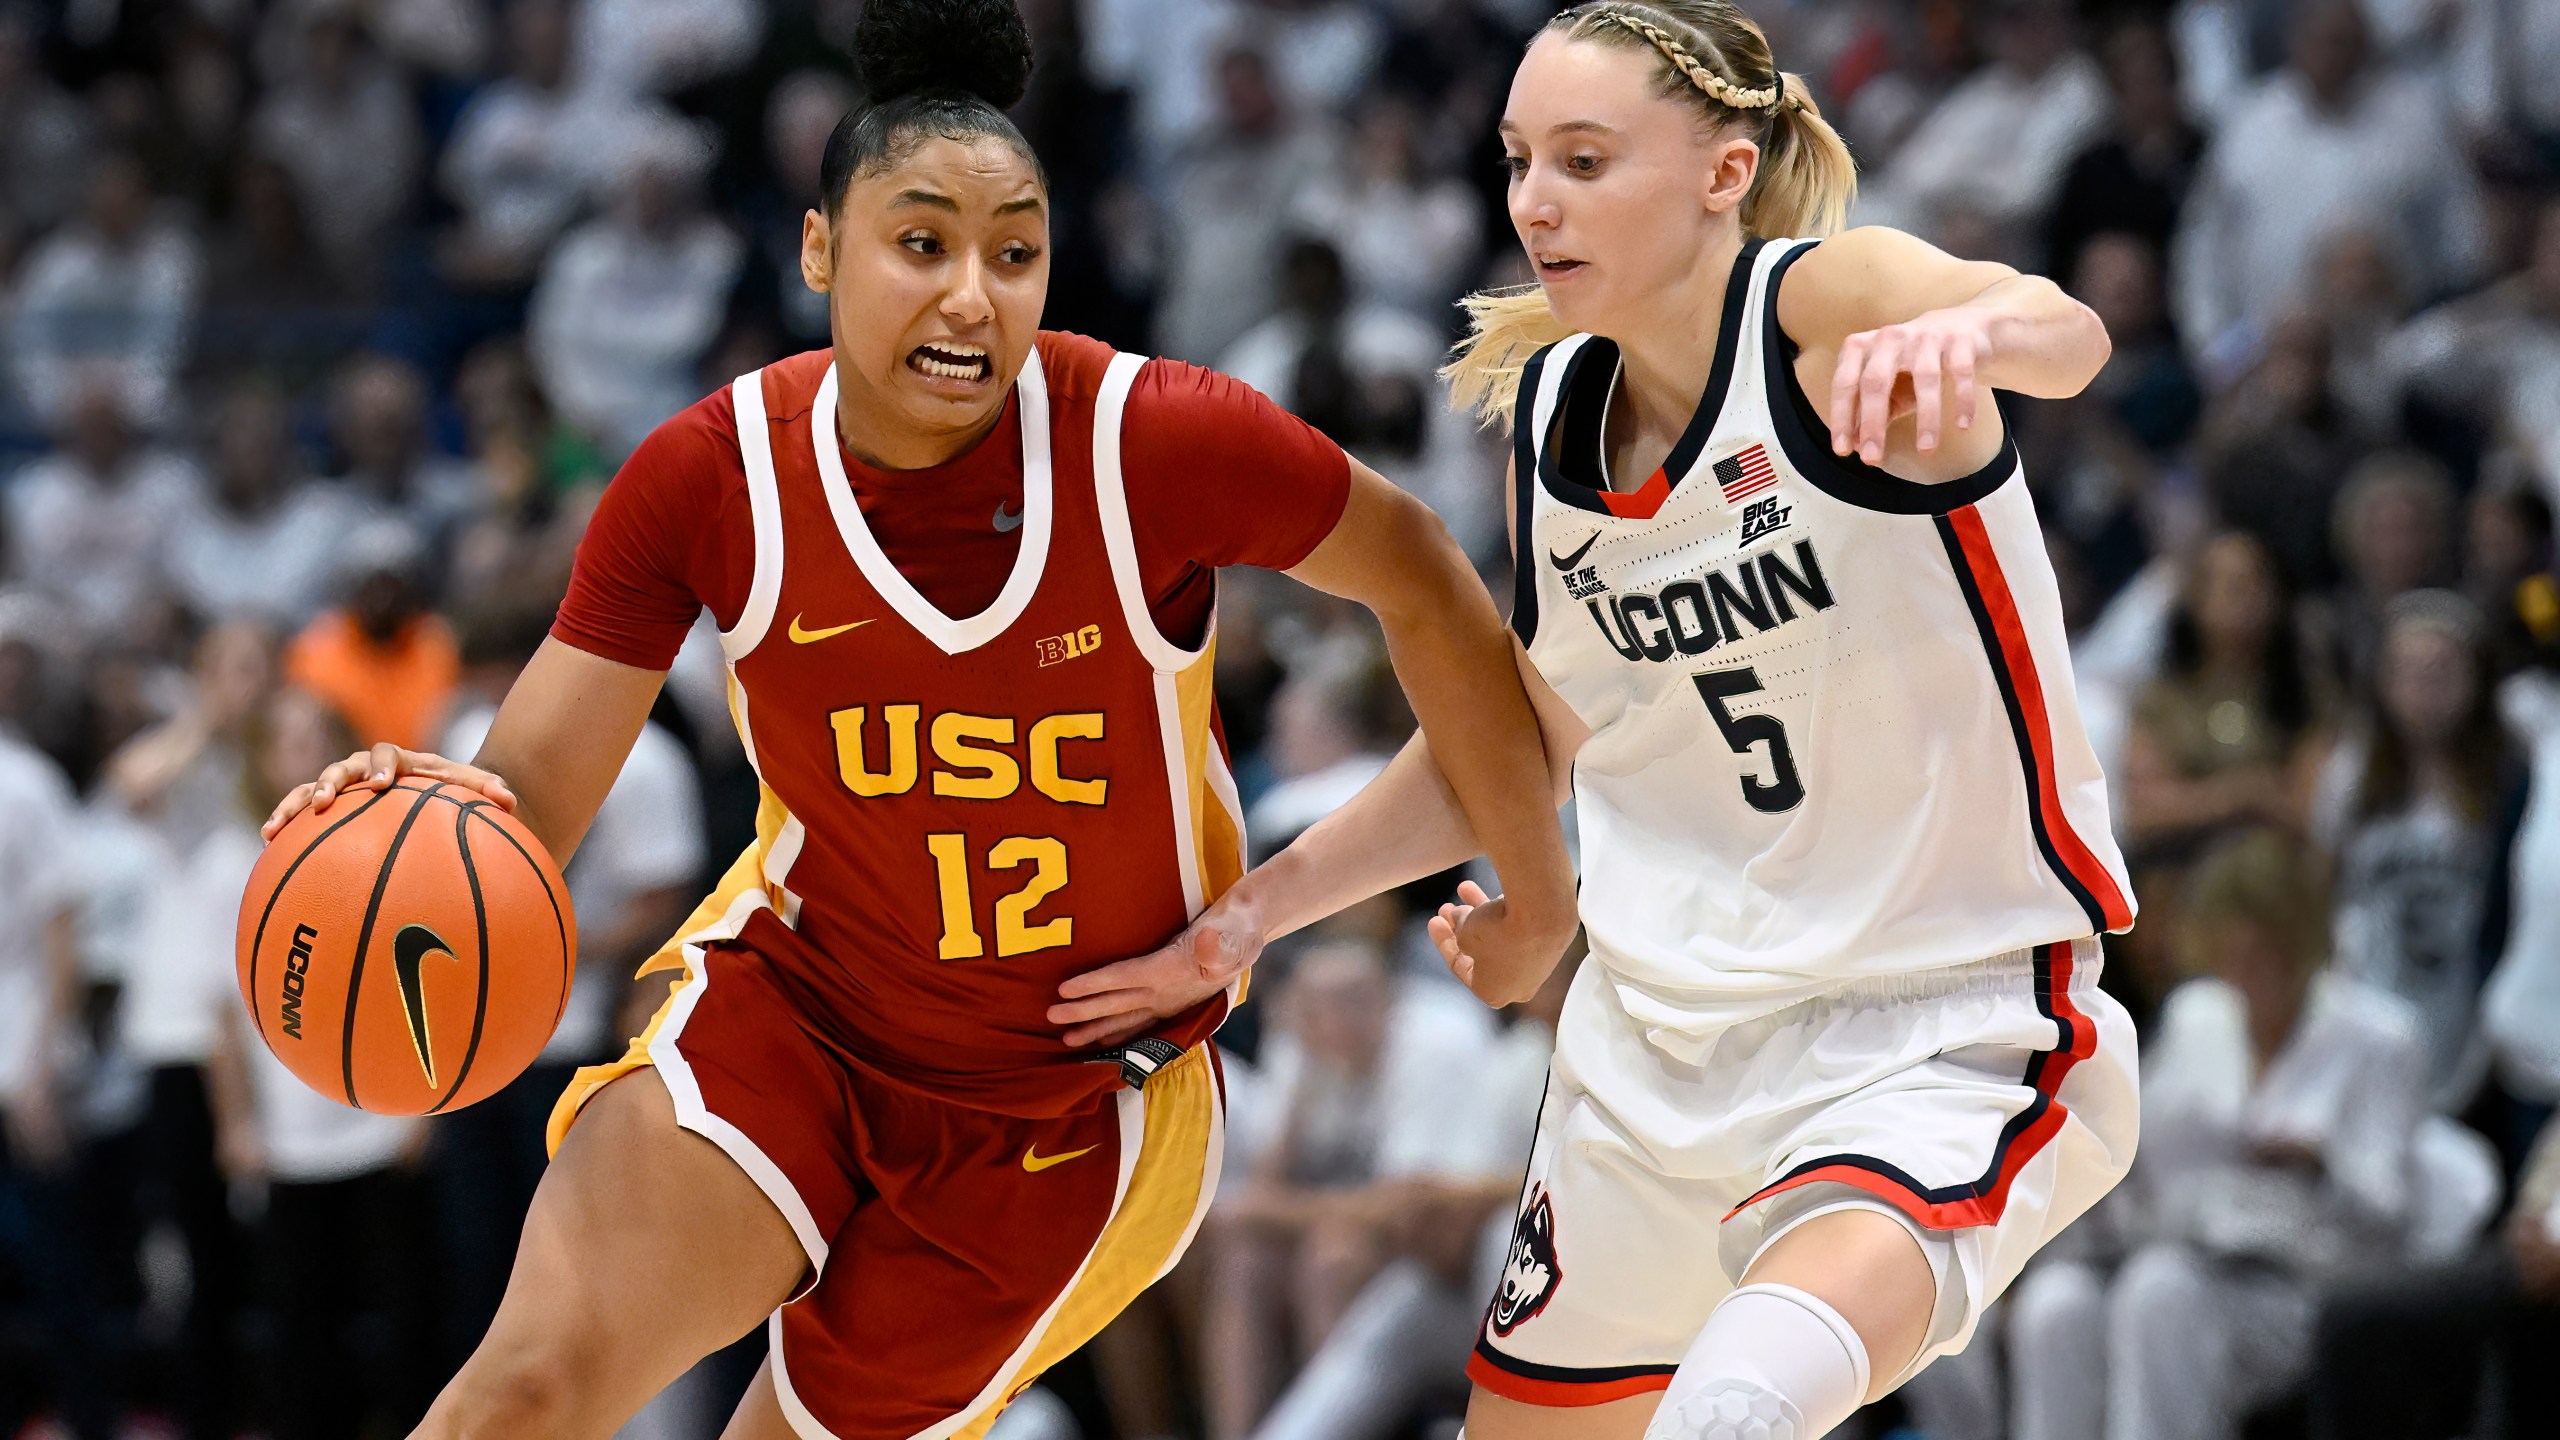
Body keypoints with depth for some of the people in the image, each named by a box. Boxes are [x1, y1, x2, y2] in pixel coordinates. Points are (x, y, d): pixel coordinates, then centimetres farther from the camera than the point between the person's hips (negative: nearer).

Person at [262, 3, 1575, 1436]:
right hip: (796, 1001, 1)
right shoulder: (712, 477, -15)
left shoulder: (1160, 440, -21)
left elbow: (1420, 576, -4)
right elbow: (532, 791, -14)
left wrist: (1537, 888, 2)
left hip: (1073, 1090, -1)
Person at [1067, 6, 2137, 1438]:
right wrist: (1252, 911, 12)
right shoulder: (1553, 419, 3)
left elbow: (2065, 335, -39)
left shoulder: (1826, 303, -16)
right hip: (1664, 1037, 7)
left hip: (1938, 1039, -7)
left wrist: (1966, 328, -63)